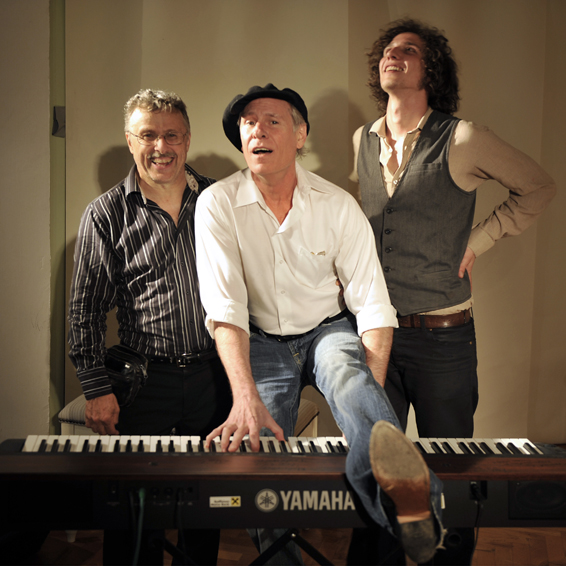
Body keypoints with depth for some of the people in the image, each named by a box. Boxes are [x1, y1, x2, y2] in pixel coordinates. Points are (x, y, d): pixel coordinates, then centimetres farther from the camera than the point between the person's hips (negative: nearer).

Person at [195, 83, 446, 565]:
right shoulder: (218, 204, -10)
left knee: (344, 370, -36)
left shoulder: (339, 205, -9)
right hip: (263, 341, 2)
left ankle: (410, 502, -61)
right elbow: (224, 308, -19)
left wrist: (371, 408, -25)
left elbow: (372, 304, -11)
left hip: (329, 330, -1)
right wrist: (246, 397, -34)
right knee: (257, 447, -22)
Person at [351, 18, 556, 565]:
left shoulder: (462, 140, -8)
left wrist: (475, 242, -2)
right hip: (376, 329, 4)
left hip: (442, 336, -4)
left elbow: (538, 187, 4)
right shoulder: (363, 141, 7)